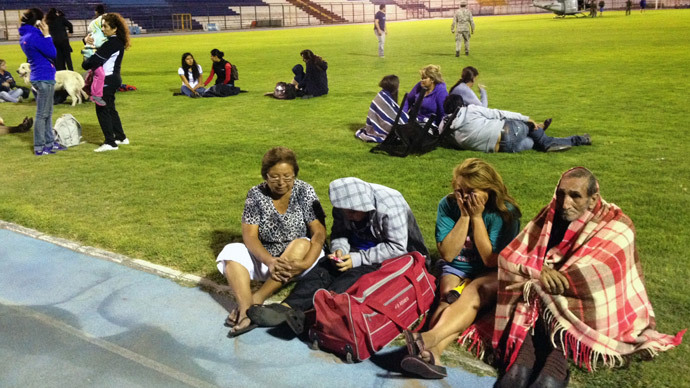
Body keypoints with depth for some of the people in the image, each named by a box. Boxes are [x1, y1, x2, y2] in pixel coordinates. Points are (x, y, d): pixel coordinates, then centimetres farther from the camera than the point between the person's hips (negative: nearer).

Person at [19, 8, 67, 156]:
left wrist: (43, 35, 6)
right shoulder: (34, 37, -18)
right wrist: (46, 34, -12)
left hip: (40, 78, 10)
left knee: (47, 113, 17)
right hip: (44, 78, -10)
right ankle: (39, 148, 4)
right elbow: (52, 53, -17)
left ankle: (49, 142, 26)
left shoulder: (25, 36, 11)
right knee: (42, 114, -2)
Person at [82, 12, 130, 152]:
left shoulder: (112, 43, -18)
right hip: (113, 79, 10)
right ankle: (121, 137, 26)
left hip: (107, 80, -10)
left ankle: (110, 142, -4)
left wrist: (85, 65, -3)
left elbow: (96, 59, -22)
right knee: (110, 108, 19)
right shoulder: (118, 41, 11)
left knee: (102, 110, -5)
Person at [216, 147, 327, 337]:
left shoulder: (304, 191, -9)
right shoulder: (256, 194, -6)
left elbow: (319, 232, -16)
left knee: (302, 244, -33)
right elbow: (250, 235, -14)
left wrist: (306, 263, -34)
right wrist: (270, 261, -33)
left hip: (298, 257, -2)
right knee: (232, 251, -21)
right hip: (265, 258, 2)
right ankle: (246, 311, -41)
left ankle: (257, 298, -33)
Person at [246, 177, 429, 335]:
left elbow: (397, 247, -25)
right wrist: (339, 249, -16)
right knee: (325, 266, -21)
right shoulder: (344, 205, -4)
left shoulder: (390, 206, -24)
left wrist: (358, 259, -28)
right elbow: (339, 234, 8)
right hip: (359, 249, 6)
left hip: (391, 258, -6)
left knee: (356, 274, -35)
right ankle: (287, 308, -37)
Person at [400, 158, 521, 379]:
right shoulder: (448, 205, -6)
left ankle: (429, 338, -61)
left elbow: (491, 261, -16)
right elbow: (447, 254, -9)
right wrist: (464, 216, -18)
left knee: (472, 293, -36)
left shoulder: (505, 212, -12)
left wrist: (477, 217, -21)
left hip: (491, 276, -2)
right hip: (456, 270, 2)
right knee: (451, 298, -32)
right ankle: (432, 353, -58)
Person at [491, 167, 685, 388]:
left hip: (586, 310, -2)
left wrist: (534, 283, -12)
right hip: (542, 303, 3)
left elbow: (596, 277, -19)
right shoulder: (548, 217, 5)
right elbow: (508, 258, 2)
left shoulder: (616, 226, -5)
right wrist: (539, 272, -21)